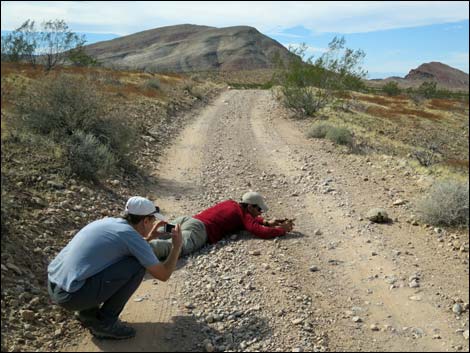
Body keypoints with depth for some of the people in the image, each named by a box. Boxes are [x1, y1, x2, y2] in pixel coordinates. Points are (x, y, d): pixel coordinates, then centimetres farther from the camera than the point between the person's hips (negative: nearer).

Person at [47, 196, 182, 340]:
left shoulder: (107, 221, 13)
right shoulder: (132, 236, -10)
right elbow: (163, 275, -1)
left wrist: (148, 238, 32)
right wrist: (177, 246, 13)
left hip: (53, 286, 9)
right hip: (71, 294, -9)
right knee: (137, 265, -4)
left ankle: (88, 312, 21)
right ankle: (105, 323, 5)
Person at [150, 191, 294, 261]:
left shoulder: (231, 203, 30)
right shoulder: (244, 215, 7)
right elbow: (261, 232, -4)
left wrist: (267, 222, 39)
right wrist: (282, 229, 14)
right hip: (199, 229, -9)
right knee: (174, 247, -34)